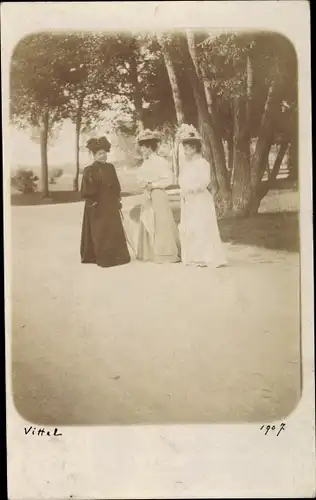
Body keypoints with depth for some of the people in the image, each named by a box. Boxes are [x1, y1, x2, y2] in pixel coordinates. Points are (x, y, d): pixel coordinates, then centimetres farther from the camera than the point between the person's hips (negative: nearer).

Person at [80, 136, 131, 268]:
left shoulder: (110, 167, 8)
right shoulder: (89, 170, -8)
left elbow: (116, 185, 14)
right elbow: (86, 191, -9)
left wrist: (118, 200, 11)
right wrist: (92, 201, -15)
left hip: (111, 204, 5)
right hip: (97, 206, -5)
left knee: (114, 230, 7)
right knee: (100, 232, 0)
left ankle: (115, 255, 16)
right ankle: (104, 258, 4)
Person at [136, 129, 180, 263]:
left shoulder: (161, 161, -11)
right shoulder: (146, 162, 11)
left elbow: (168, 180, -17)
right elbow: (141, 177, 18)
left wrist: (152, 185, -17)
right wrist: (143, 184, -3)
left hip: (158, 196, -8)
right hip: (147, 197, 8)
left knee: (161, 225, -4)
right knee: (147, 224, 10)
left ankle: (165, 254, 2)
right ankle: (150, 253, 19)